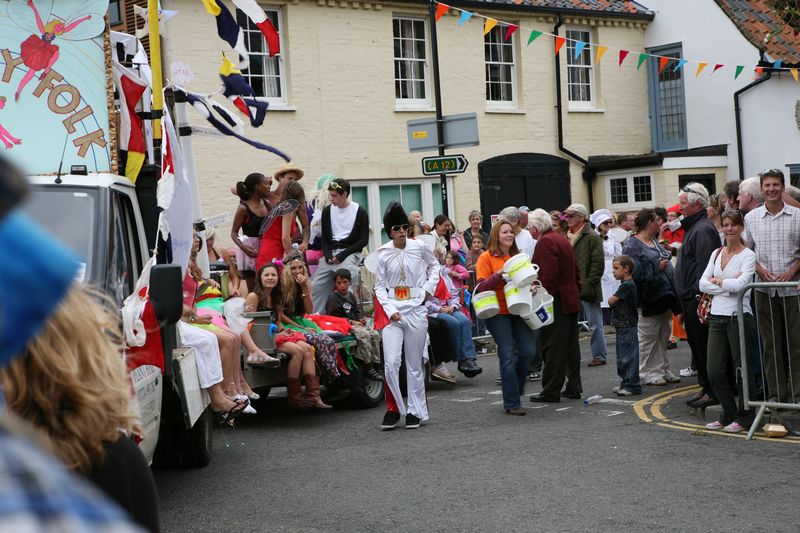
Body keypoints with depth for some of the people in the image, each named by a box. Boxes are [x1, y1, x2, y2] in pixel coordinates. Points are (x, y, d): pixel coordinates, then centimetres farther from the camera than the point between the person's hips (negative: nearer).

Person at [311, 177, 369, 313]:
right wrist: (327, 255, -5)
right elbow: (325, 237, 16)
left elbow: (364, 240, -3)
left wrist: (342, 255, -12)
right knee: (316, 286, -9)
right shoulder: (328, 210, 14)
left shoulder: (360, 212, 1)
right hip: (330, 252, 5)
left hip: (350, 251, -5)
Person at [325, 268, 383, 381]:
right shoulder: (333, 297, -6)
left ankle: (375, 363, -11)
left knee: (375, 334, -12)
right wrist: (351, 322, -15)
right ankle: (368, 368, -26)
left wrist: (361, 318, 2)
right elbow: (334, 317, -11)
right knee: (364, 335, -29)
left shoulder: (350, 295, 18)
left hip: (356, 323, 8)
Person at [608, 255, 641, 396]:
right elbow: (614, 302, 19)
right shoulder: (625, 284, 15)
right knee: (621, 357, 16)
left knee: (628, 356, -7)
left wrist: (611, 298, 1)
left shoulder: (627, 285, -16)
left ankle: (632, 386, -4)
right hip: (622, 327, 10)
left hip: (628, 327, -10)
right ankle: (625, 383, 23)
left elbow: (611, 301, -18)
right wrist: (614, 299, 0)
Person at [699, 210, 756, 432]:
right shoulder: (716, 254, 14)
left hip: (739, 317, -6)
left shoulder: (748, 255, -4)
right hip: (717, 316, 6)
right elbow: (703, 284, 4)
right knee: (715, 371, 4)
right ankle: (728, 415, 18)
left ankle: (744, 418, 11)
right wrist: (729, 285, -8)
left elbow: (740, 284, -17)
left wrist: (717, 281, -3)